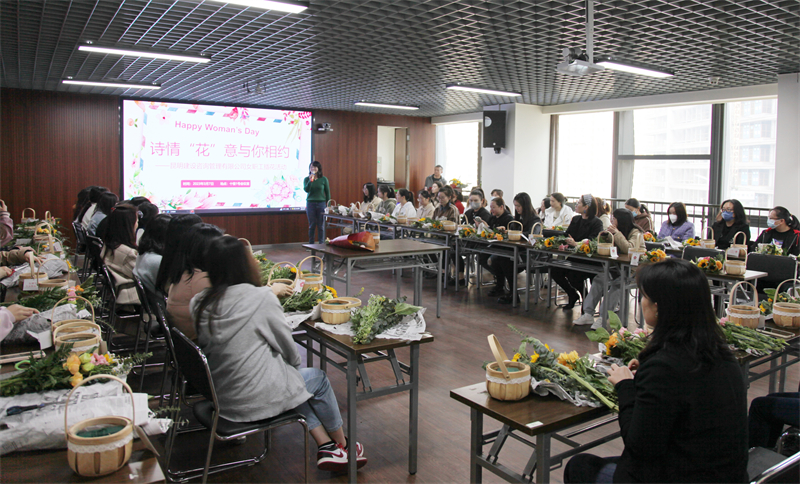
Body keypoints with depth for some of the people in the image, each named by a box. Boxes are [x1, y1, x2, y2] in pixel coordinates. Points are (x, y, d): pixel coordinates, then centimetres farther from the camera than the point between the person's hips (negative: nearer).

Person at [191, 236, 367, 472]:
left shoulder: (199, 304, -2)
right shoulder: (260, 298, -20)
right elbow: (287, 345, -7)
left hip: (218, 395, 7)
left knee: (295, 378, 25)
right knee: (318, 379, 18)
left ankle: (326, 448, 25)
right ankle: (342, 446, 37)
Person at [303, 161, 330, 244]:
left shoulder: (324, 179, 2)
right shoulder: (307, 179, 3)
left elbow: (327, 192, 6)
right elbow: (306, 190, -11)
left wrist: (328, 204, 1)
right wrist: (310, 180, -22)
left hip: (321, 203, 0)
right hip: (310, 203, 0)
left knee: (321, 226, 1)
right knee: (312, 225, 4)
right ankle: (311, 244, 12)